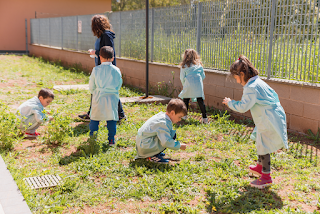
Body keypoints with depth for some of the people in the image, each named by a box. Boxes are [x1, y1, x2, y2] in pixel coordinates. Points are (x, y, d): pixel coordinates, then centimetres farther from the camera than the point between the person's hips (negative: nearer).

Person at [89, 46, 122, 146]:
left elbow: (91, 87, 4)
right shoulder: (116, 70, -2)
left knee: (94, 118, 11)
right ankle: (111, 139, 9)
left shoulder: (96, 70, -2)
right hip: (112, 97, 0)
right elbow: (119, 85, 8)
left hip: (98, 97, 0)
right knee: (111, 119, 7)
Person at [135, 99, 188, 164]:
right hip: (145, 148, -10)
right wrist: (179, 146, -13)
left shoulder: (162, 115, 9)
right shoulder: (163, 123, -21)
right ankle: (153, 156, -13)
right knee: (172, 135, -18)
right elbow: (166, 142, -26)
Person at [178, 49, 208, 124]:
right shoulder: (199, 65, 16)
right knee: (200, 100, -2)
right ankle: (204, 118, -6)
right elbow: (203, 76, 18)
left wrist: (184, 85, 24)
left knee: (186, 99, 12)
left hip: (188, 85, -1)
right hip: (198, 85, 2)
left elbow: (182, 78, 9)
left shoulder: (184, 66, 8)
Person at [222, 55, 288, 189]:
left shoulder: (251, 88, -23)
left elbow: (242, 107, -23)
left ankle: (266, 177, 8)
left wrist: (230, 103, -7)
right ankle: (260, 167, 39)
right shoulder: (258, 82, 9)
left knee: (263, 148, -2)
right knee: (261, 145, 22)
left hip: (268, 122, -10)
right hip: (268, 120, 10)